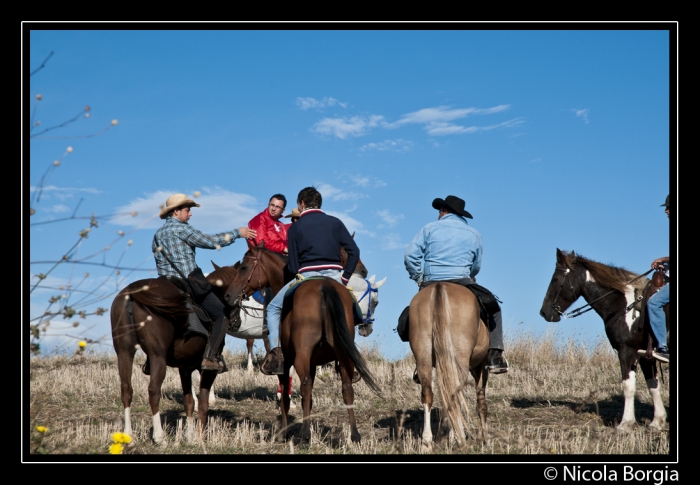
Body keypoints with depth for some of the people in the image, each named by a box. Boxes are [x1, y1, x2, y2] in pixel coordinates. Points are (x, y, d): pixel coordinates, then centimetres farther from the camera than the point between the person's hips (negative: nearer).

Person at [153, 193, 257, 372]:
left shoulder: (157, 234, 19)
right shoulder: (180, 228, -7)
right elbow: (210, 241, -9)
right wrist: (238, 233, -1)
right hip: (187, 284, -8)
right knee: (221, 313, -4)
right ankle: (210, 357, -13)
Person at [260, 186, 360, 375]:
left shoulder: (295, 227, 7)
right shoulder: (335, 222, 12)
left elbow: (293, 266, 2)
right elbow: (354, 251, 3)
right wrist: (345, 277, 9)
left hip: (307, 276, -2)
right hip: (334, 276, 2)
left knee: (273, 308, 15)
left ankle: (277, 351, -4)